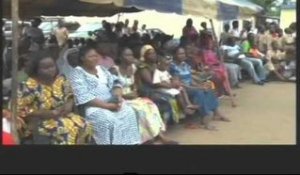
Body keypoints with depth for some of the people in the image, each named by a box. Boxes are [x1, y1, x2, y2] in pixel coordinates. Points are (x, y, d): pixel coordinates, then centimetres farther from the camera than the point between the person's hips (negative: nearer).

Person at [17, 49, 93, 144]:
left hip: (62, 116, 5)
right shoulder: (29, 86, -12)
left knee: (84, 126, -21)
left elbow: (70, 97, 14)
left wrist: (68, 106, -12)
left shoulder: (60, 80, 4)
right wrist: (51, 113, -19)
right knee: (66, 129, -30)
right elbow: (22, 111, -14)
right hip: (40, 121, -5)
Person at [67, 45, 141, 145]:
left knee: (129, 112, -18)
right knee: (109, 120, -32)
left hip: (111, 103, 6)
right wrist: (107, 106, -20)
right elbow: (84, 98, -15)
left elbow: (114, 83, 14)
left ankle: (131, 142, -13)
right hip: (92, 107, -6)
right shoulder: (77, 73, -4)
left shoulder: (101, 69, 18)